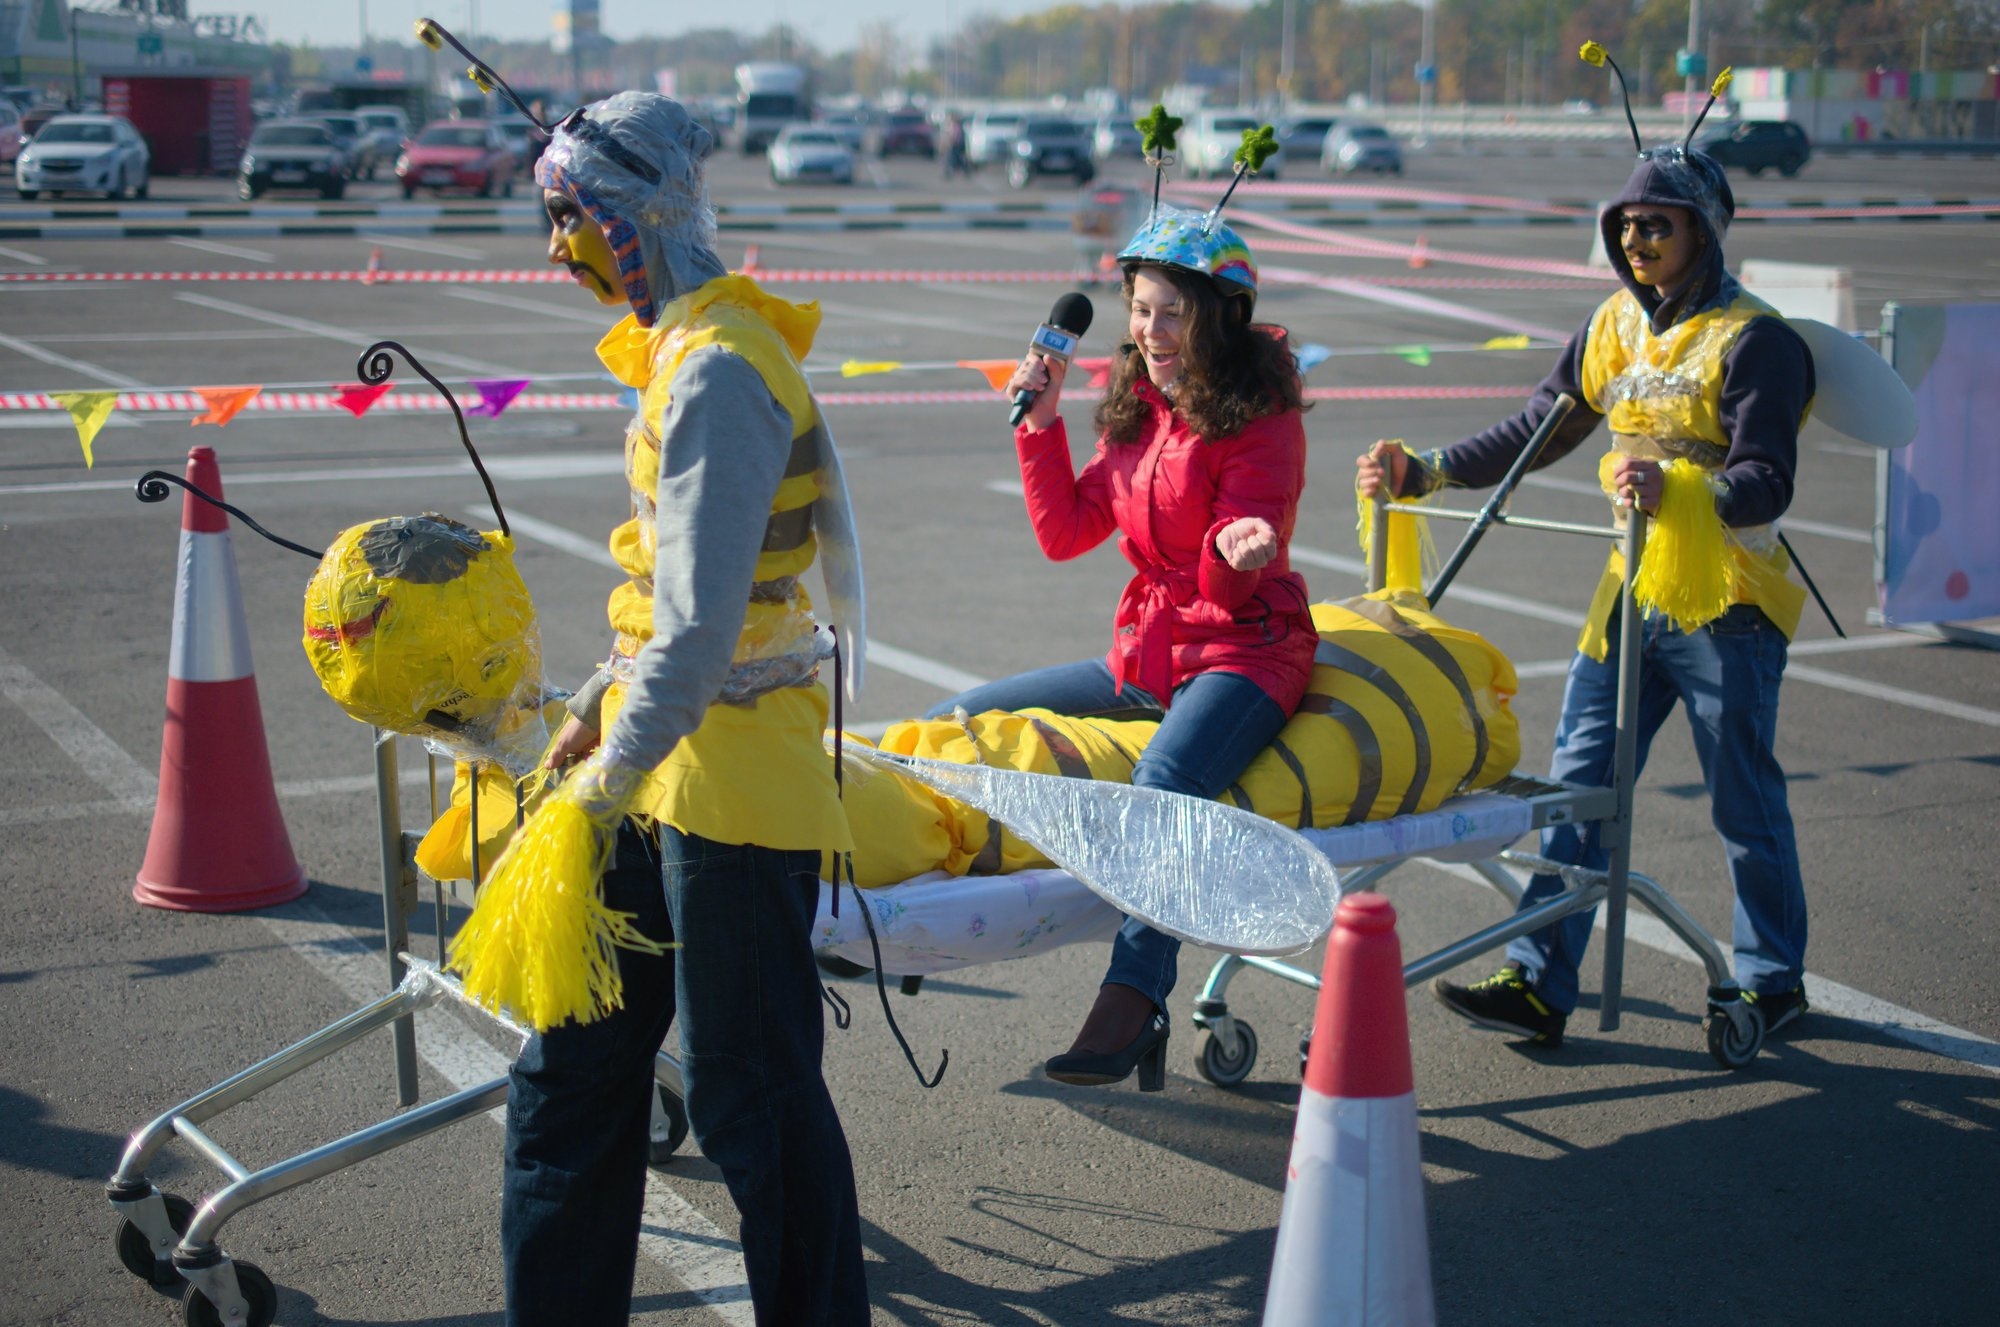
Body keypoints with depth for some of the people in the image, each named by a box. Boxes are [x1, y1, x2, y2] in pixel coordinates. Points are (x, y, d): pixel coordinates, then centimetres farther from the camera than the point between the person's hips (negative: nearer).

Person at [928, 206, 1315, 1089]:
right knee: (960, 721, 10)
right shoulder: (1140, 411, 11)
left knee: (1163, 783, -39)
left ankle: (1134, 1003, -47)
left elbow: (1228, 583, -16)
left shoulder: (1261, 418, -10)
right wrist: (1042, 424, 3)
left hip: (1242, 657, -9)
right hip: (1144, 658, 9)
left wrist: (1242, 550, -39)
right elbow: (1065, 534, 10)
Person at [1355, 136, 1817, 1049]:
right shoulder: (1614, 328, 9)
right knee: (1577, 785, 1)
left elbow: (1766, 484, -20)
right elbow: (1536, 434, 16)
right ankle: (1539, 983, 3)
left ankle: (1772, 982, 23)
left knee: (1744, 801, 4)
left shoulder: (1753, 339, -11)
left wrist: (1675, 493, -39)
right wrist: (1422, 473, 7)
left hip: (1725, 601, -6)